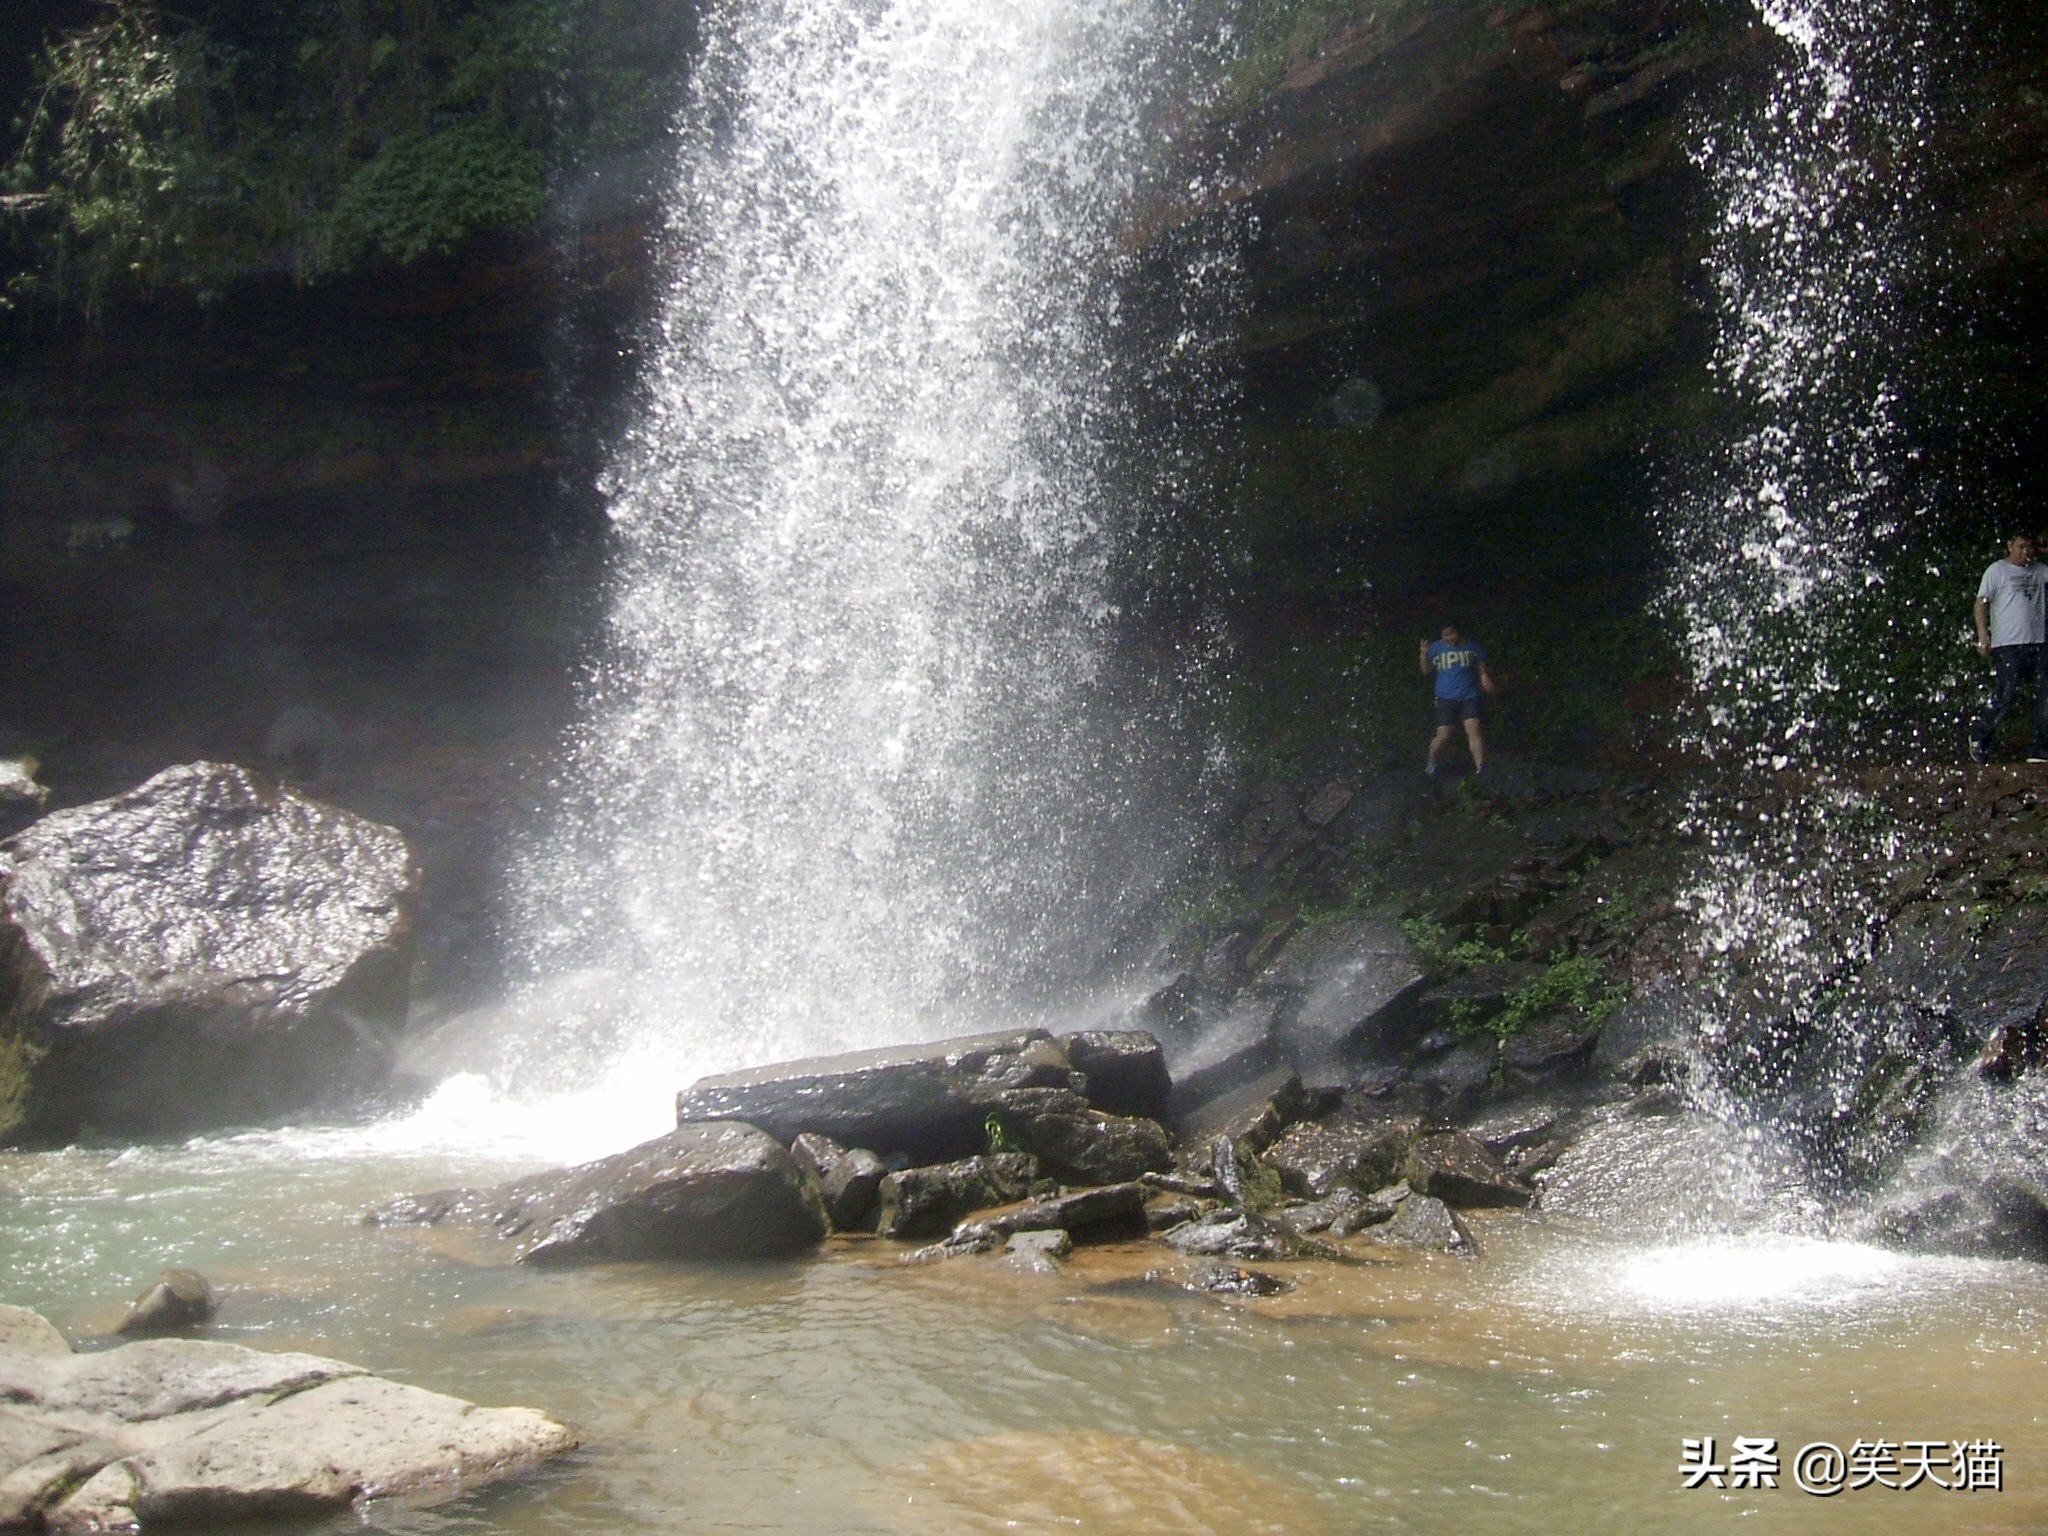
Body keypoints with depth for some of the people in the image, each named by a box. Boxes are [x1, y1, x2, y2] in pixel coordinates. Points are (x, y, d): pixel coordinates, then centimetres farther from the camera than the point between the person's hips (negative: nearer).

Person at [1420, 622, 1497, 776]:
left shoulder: (1472, 646, 4)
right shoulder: (1436, 648, 3)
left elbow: (1481, 666, 12)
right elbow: (1427, 672, 5)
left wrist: (1484, 677, -9)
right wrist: (1424, 655, -11)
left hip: (1469, 696, 0)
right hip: (1446, 698, 0)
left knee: (1473, 729, -17)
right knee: (1443, 736, -3)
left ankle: (1480, 768, -17)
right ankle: (1431, 764, 22)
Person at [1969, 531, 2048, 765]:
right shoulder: (1997, 570, 2)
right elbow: (1982, 602, -2)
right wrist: (1983, 636, -12)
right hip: (2008, 645, -5)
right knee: (2006, 697, -7)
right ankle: (1979, 733, 14)